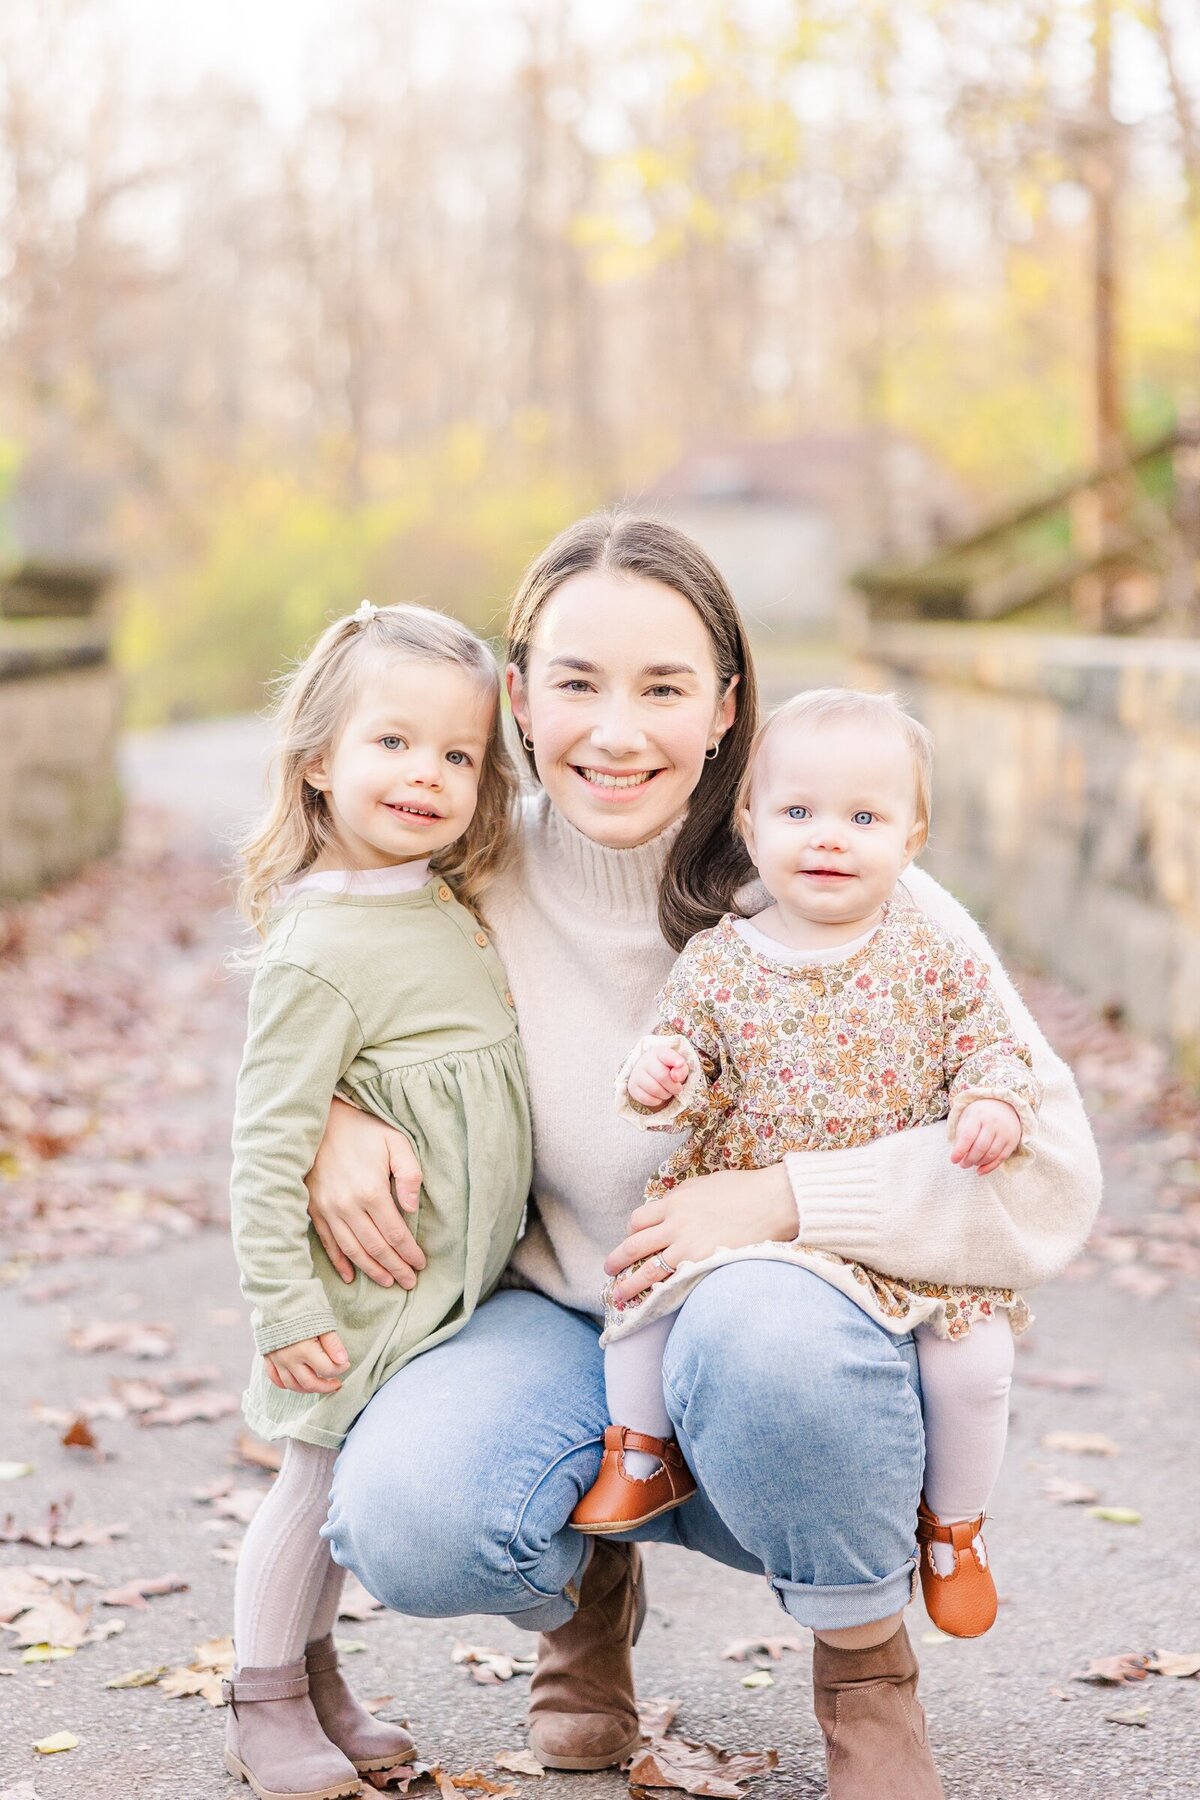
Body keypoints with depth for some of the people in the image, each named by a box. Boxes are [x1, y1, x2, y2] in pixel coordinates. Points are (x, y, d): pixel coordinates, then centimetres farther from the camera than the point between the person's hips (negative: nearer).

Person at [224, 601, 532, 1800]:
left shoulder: (449, 909, 5)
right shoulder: (321, 951, -21)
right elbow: (268, 1144, -19)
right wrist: (282, 1309, -19)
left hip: (450, 1283, 7)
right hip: (366, 1292, -7)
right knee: (320, 1477, 4)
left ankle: (317, 1681, 32)